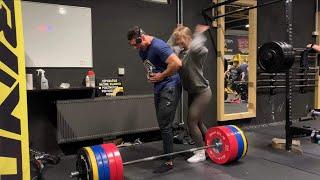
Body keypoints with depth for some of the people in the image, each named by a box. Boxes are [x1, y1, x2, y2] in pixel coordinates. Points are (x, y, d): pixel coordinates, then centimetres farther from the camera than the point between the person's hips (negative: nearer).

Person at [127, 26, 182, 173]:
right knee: (163, 124, 15)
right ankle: (167, 153, 30)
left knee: (165, 125, -8)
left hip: (170, 87, -9)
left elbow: (177, 63, -29)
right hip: (159, 88, 10)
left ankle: (169, 162, 3)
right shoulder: (142, 51, 9)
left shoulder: (158, 46, -20)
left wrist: (162, 76, -17)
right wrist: (149, 75, 5)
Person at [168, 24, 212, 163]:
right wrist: (174, 34, 10)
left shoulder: (198, 52, -17)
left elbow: (194, 47, -40)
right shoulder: (180, 51, 6)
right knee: (197, 122, 17)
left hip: (202, 92, -9)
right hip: (192, 92, 9)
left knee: (192, 121, -7)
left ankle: (201, 153, 9)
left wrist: (199, 34, -24)